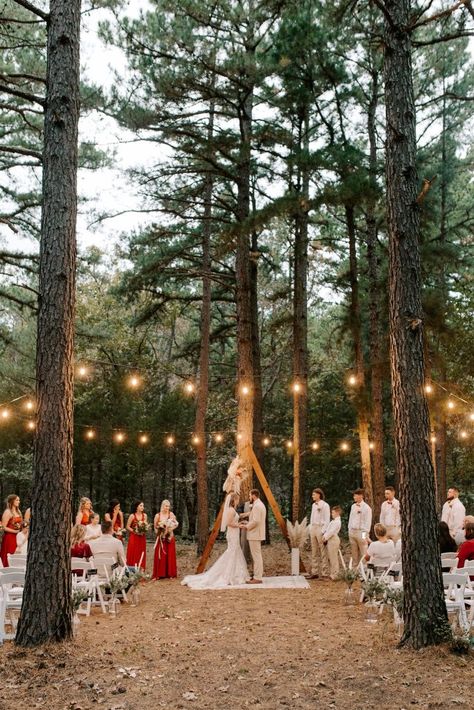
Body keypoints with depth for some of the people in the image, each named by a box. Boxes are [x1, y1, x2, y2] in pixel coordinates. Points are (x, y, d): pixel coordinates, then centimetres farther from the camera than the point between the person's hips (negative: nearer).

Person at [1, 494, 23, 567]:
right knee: (8, 558, -5)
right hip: (9, 538, -7)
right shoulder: (7, 512, -10)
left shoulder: (18, 511, 13)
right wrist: (15, 531, -17)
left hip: (17, 537, 7)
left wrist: (21, 528, 4)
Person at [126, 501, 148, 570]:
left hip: (142, 537, 3)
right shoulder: (132, 516, -4)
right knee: (133, 554, -5)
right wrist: (134, 531, -14)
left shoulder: (144, 515, 6)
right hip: (134, 537, -3)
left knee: (141, 554, 4)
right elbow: (128, 526, -3)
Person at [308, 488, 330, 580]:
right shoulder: (314, 505, 15)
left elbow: (327, 520, -9)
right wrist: (310, 529, 13)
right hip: (313, 528, 8)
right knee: (314, 552, 8)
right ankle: (315, 572, 12)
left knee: (323, 552, -4)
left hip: (320, 528, -7)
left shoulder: (324, 505, -6)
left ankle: (325, 573, -2)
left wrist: (323, 532, -15)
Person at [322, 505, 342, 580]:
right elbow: (327, 529, 17)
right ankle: (331, 573, 22)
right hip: (329, 540, 10)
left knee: (333, 557, -4)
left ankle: (334, 574, 2)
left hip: (333, 540, -10)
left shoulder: (337, 522, -14)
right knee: (330, 557, 15)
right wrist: (324, 535, 4)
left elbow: (331, 531, -19)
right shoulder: (333, 521, 17)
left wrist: (325, 538, -14)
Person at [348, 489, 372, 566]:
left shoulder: (366, 508, -8)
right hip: (352, 531, 6)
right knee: (354, 552, 11)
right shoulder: (353, 506, 11)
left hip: (361, 532, -6)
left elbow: (368, 522, -9)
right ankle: (355, 567, 18)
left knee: (363, 553, -7)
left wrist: (365, 534, -14)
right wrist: (350, 530, 12)